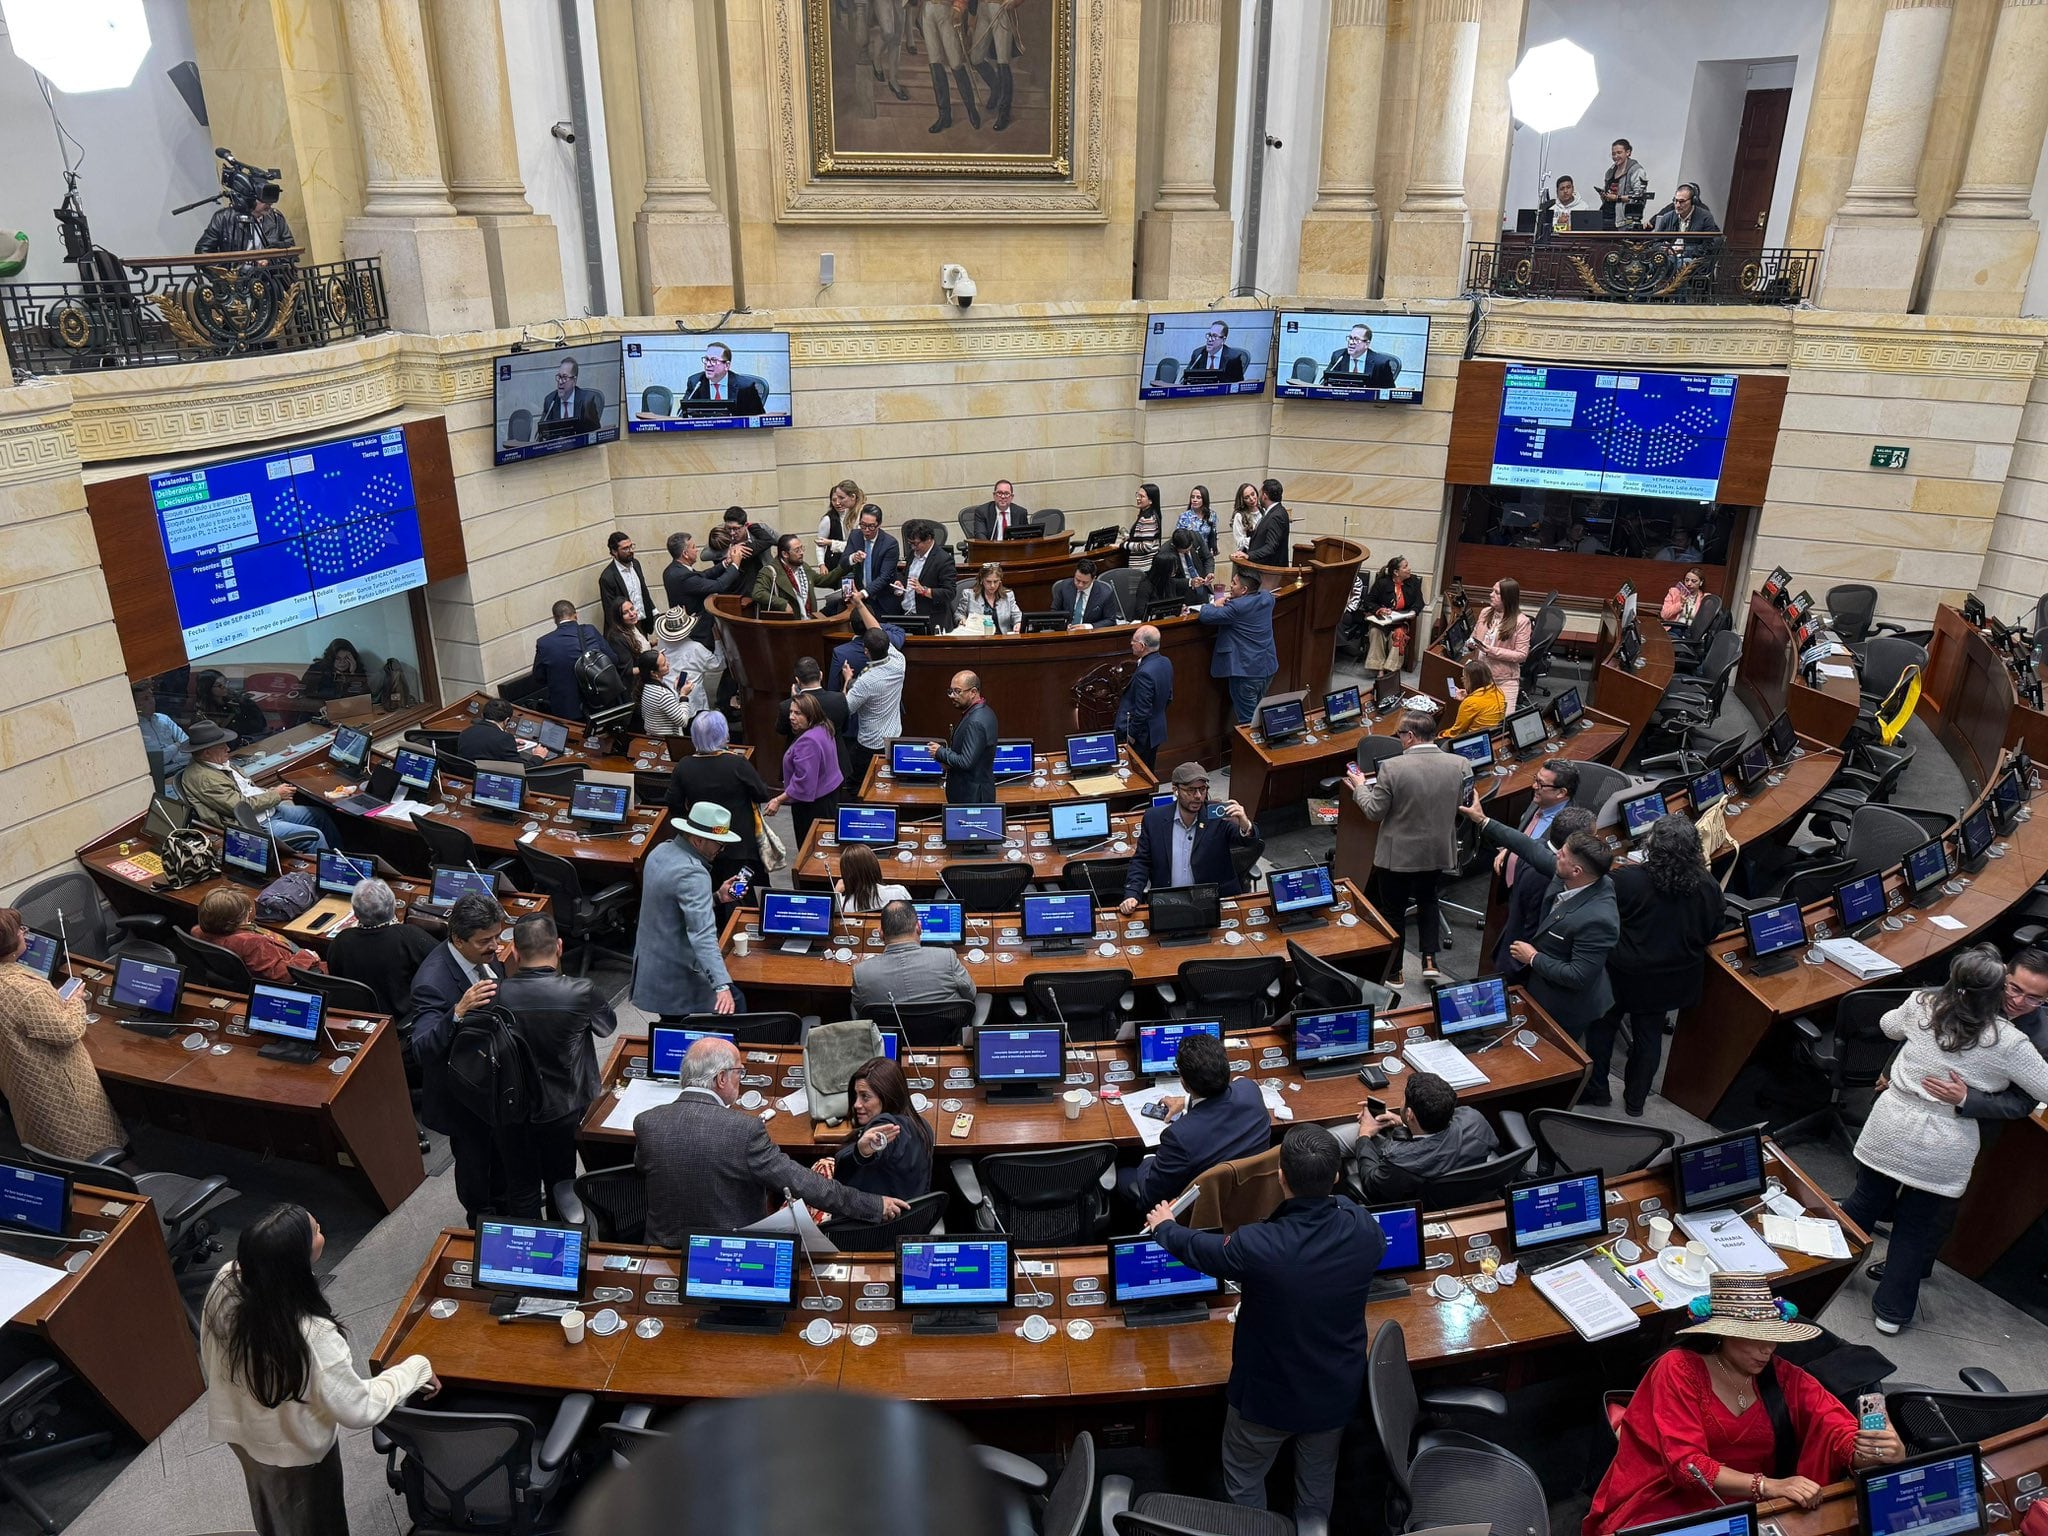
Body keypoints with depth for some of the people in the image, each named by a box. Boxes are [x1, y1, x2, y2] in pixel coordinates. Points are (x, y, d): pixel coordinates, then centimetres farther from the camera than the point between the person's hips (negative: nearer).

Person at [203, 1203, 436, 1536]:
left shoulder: (225, 1282, -26)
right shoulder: (314, 1336, -43)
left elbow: (209, 1356, -4)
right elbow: (358, 1410, -28)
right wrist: (417, 1368, -15)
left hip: (237, 1424, 6)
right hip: (293, 1450, -5)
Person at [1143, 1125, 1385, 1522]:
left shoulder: (1257, 1247, -36)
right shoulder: (1364, 1228, -25)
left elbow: (1198, 1249, -13)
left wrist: (1164, 1227, 9)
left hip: (1269, 1395, -3)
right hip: (1337, 1390, 4)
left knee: (1244, 1479, 25)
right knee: (1319, 1481, 29)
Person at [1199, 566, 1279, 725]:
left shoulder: (1236, 607, -22)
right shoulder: (1267, 598, 1)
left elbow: (1205, 616, -20)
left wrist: (1215, 604, 0)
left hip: (1246, 671, -8)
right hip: (1268, 667, 8)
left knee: (1247, 719, 5)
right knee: (1258, 712, 25)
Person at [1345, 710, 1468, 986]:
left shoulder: (1392, 768, -23)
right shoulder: (1459, 765, -12)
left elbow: (1374, 812, -14)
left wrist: (1359, 785, 3)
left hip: (1397, 854, -4)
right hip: (1437, 852, 4)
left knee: (1393, 911, 15)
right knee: (1427, 900, 28)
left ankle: (1393, 972, 27)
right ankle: (1429, 961, 22)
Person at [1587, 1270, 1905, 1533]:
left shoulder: (1784, 1377, 5)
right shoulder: (1680, 1369, -8)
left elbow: (1842, 1432, -6)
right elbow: (1685, 1464, -16)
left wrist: (1874, 1452, -29)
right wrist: (1769, 1486, -28)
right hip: (1672, 1507, -6)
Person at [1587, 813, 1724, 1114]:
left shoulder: (1626, 880, -29)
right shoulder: (1709, 888, -17)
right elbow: (1711, 934, 0)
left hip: (1624, 976, -3)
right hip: (1672, 982, 3)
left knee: (1603, 1025, 21)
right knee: (1649, 1036, 22)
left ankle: (1595, 1089, 34)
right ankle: (1636, 1100, 39)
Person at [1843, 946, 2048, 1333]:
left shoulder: (1921, 1006, -6)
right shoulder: (2008, 1041, -16)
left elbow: (1887, 1026, 16)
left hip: (1889, 1130, 2)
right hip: (1943, 1152, -2)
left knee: (1867, 1202, 22)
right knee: (1918, 1230, 14)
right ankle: (1892, 1311, 27)